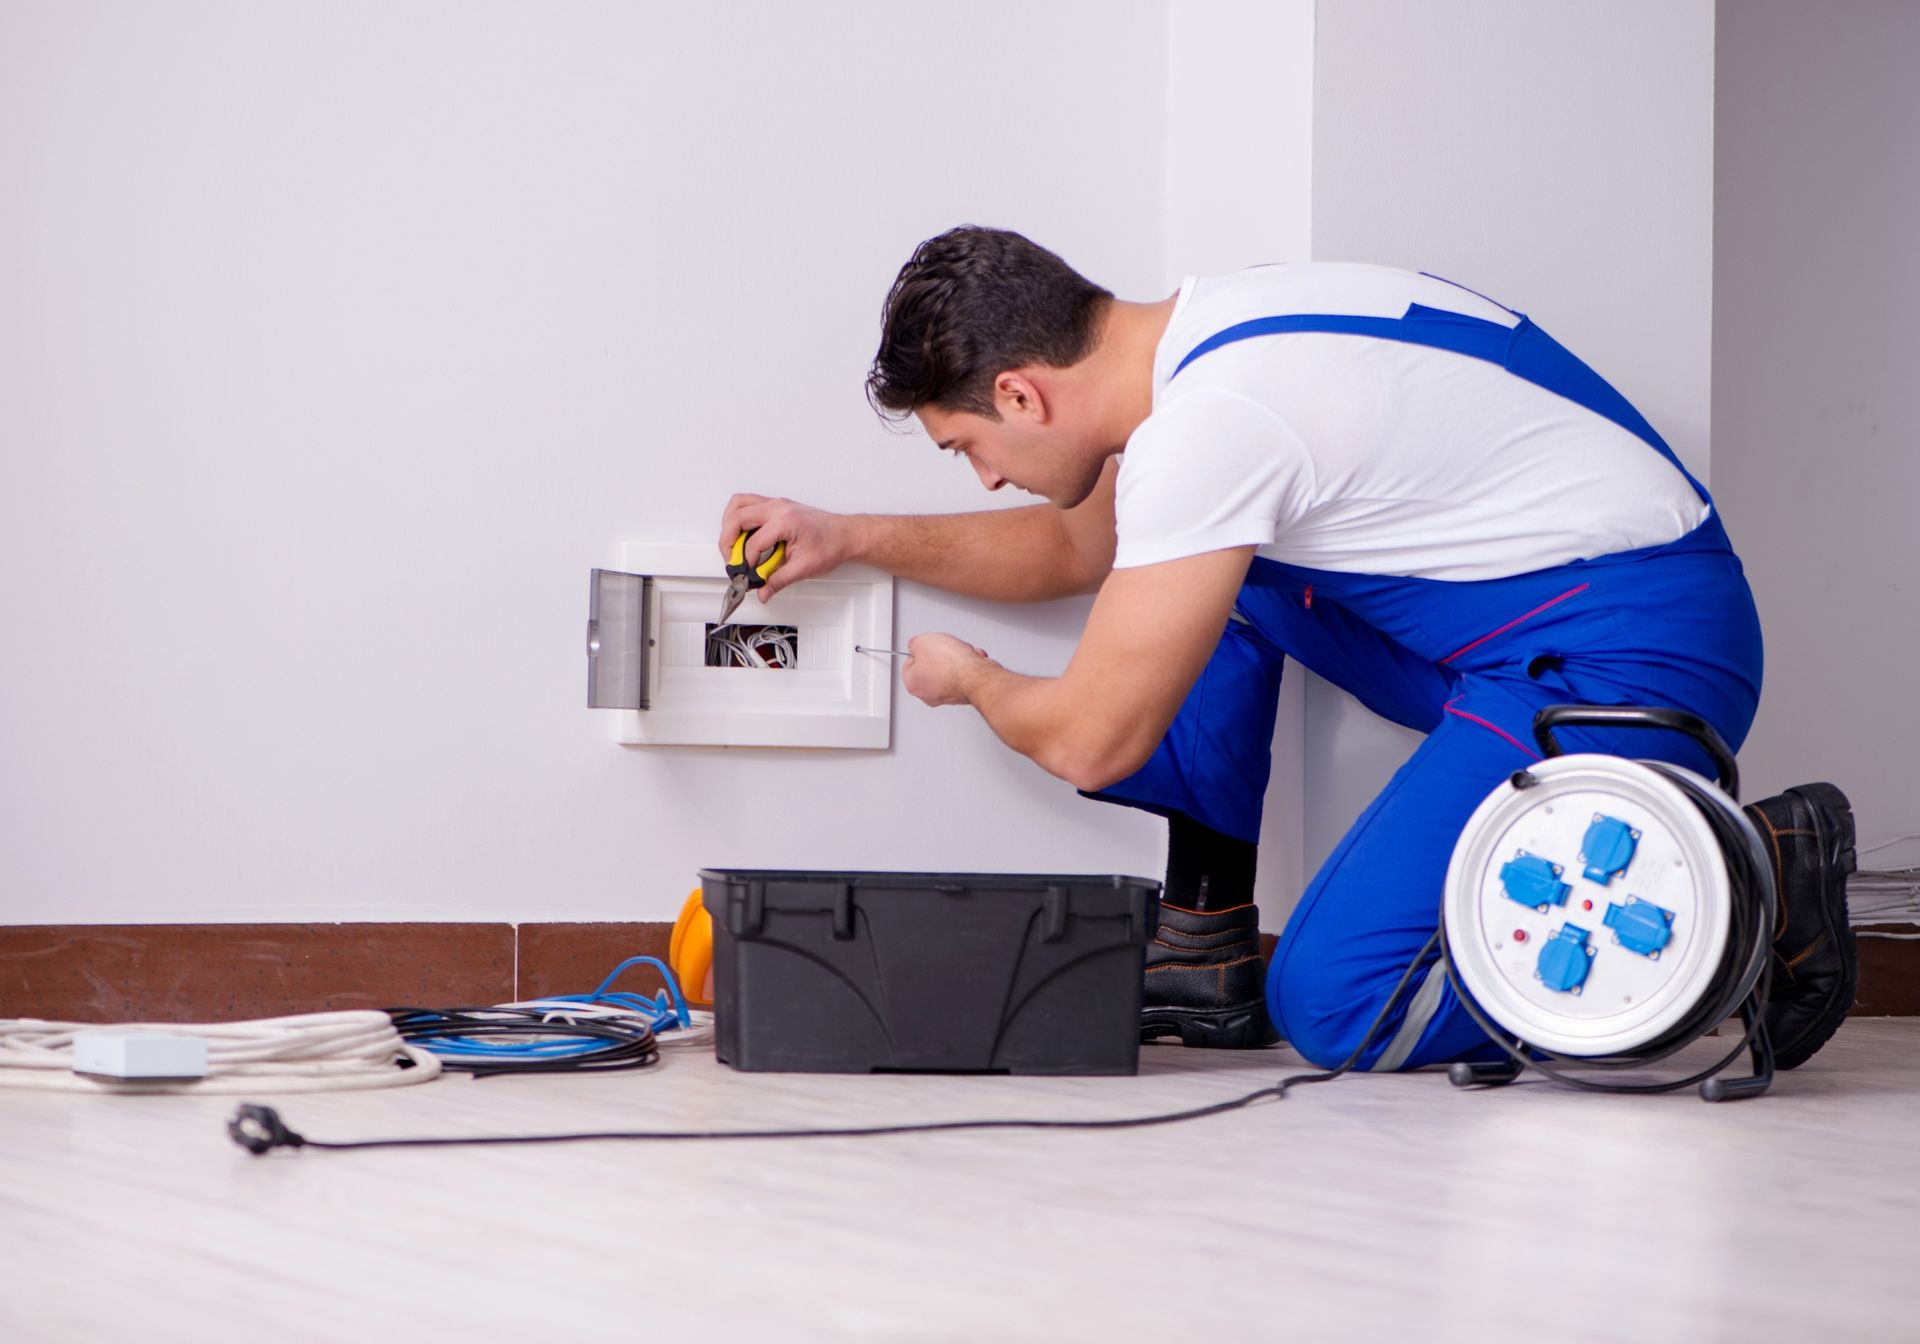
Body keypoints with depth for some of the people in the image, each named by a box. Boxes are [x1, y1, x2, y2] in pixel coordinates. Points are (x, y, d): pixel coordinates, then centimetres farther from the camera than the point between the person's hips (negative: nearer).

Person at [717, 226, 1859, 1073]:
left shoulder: (1209, 422, -20)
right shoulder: (1204, 334, 10)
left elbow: (1091, 742, -14)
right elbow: (1077, 547, 31)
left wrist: (972, 679, 8)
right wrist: (855, 537, 26)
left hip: (1633, 656, -10)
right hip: (1527, 630, 10)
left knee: (1334, 1009, -15)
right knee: (1200, 568, 15)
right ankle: (1209, 951, 13)